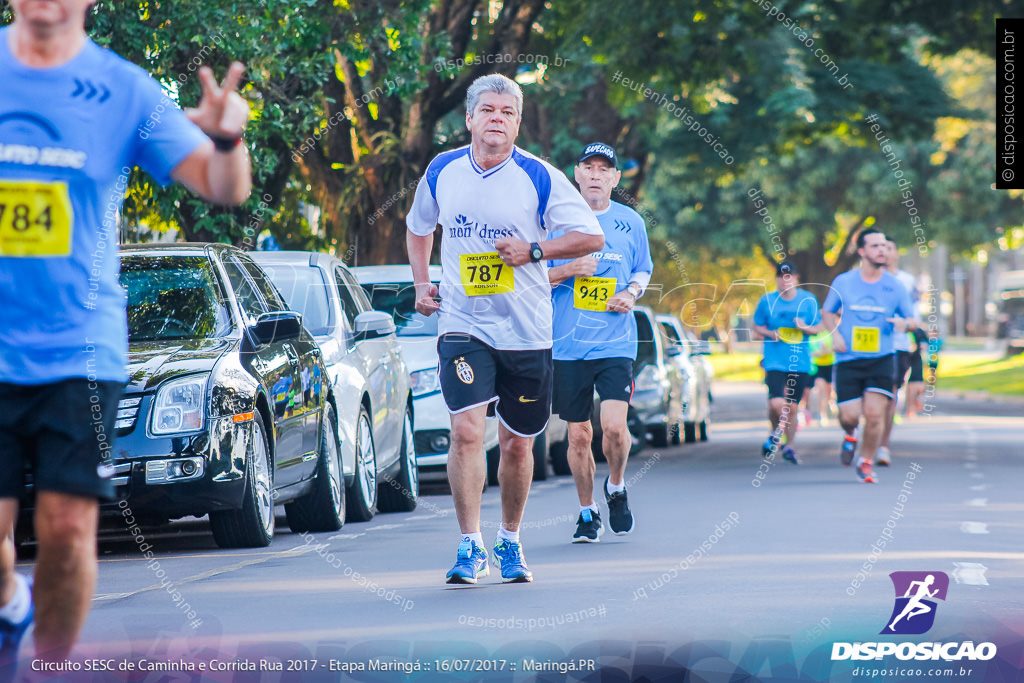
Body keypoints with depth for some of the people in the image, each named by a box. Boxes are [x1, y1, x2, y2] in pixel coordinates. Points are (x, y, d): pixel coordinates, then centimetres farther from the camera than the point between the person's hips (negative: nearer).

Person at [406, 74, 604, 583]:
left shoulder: (539, 177, -6)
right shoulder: (441, 172, 2)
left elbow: (592, 237, -4)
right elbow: (418, 227, 22)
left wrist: (533, 250, -16)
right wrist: (421, 283, 9)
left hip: (526, 330, 0)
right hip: (463, 326, 0)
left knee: (517, 445, 9)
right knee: (466, 431, -17)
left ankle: (509, 542, 29)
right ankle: (470, 547, -12)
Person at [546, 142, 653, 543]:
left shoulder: (631, 223, 7)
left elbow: (643, 271, 19)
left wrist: (632, 294, -2)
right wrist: (569, 270, -12)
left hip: (615, 343, 0)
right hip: (567, 344, 0)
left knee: (614, 424, -16)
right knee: (578, 435, 4)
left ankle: (616, 487, 13)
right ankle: (587, 513, 20)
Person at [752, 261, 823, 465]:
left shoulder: (808, 300, 2)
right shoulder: (767, 301, 2)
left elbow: (818, 328, 8)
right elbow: (757, 327, 10)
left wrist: (805, 328, -13)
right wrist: (771, 333, -10)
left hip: (800, 362, 1)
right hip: (775, 361, -1)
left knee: (792, 407, 4)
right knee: (776, 404, -16)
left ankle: (789, 446, 23)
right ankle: (776, 432, 15)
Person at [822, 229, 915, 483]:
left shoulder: (895, 286, 2)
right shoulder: (843, 282, 2)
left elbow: (912, 319, 10)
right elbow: (828, 312, 15)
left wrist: (904, 323, -14)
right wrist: (835, 334, -4)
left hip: (881, 359, 0)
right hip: (848, 360, 0)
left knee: (875, 414, -11)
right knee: (849, 416, -7)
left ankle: (866, 463, 10)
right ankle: (851, 434, 32)